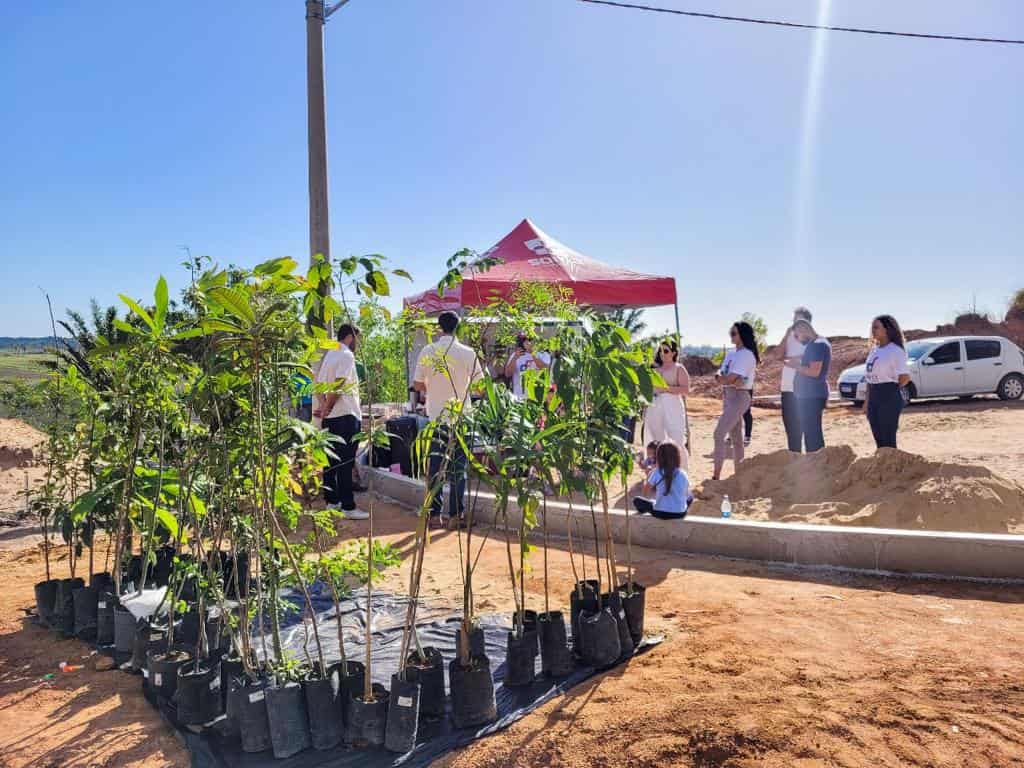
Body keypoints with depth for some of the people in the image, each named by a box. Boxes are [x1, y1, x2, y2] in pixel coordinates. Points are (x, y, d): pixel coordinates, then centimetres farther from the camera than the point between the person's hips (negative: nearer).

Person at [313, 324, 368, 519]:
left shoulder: (329, 355, 16)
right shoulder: (347, 356, -11)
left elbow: (319, 383, 14)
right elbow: (338, 385, -19)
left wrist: (323, 405, 4)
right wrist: (327, 409, -10)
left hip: (330, 417, 9)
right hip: (346, 415, -9)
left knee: (331, 460, 13)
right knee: (346, 463, -8)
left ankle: (332, 501, 20)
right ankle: (348, 507, -6)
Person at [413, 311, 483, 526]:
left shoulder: (427, 351, -2)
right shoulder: (467, 353, -8)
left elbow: (417, 385, 3)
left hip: (435, 417, 2)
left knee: (434, 466, 10)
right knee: (457, 468, 6)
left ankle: (434, 514, 14)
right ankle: (455, 514, 8)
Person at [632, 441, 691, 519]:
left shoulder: (656, 473, -11)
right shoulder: (683, 475, -5)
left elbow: (646, 492, -1)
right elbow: (687, 495, 7)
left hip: (661, 513, -2)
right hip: (680, 514, 2)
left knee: (636, 500, 18)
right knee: (690, 497, 33)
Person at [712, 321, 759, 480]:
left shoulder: (746, 355, -13)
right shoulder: (731, 353, 13)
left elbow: (729, 379, -19)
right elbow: (720, 374, 6)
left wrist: (720, 377, 0)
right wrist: (733, 381, -13)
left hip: (739, 396, -9)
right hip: (728, 395, 9)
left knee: (719, 434, -14)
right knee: (735, 436, 12)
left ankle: (716, 476, -11)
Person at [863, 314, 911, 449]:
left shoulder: (895, 351, -10)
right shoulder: (874, 351, 14)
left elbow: (905, 376, -15)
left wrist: (890, 389, -1)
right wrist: (867, 400, 13)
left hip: (890, 398, -8)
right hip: (874, 397, 8)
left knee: (888, 439, -5)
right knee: (879, 439, 11)